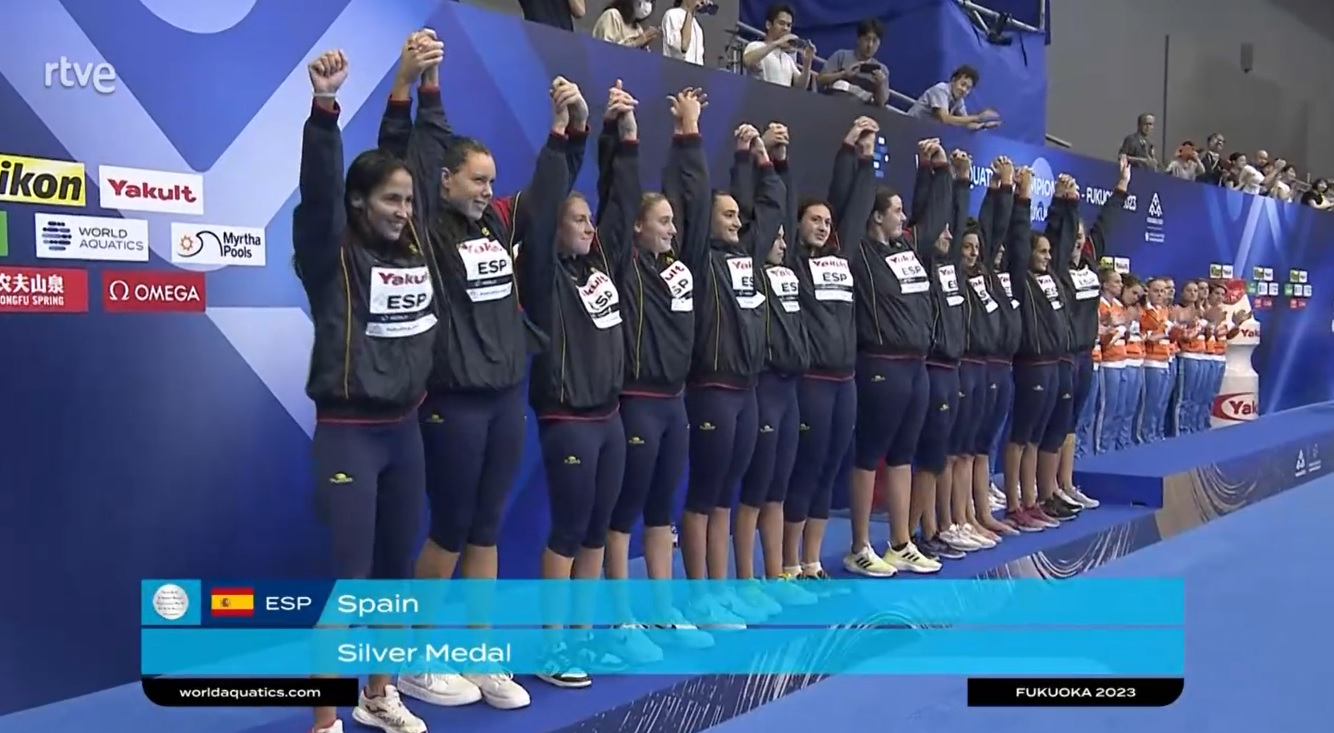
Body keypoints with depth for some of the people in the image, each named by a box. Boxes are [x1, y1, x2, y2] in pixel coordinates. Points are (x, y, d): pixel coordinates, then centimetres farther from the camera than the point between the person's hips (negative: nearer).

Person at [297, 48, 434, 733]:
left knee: (396, 569, 14)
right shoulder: (332, 256, -9)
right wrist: (324, 108, -37)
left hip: (405, 429, 6)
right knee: (349, 578, -4)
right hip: (348, 432, -6)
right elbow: (317, 190, -26)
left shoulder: (416, 248, 6)